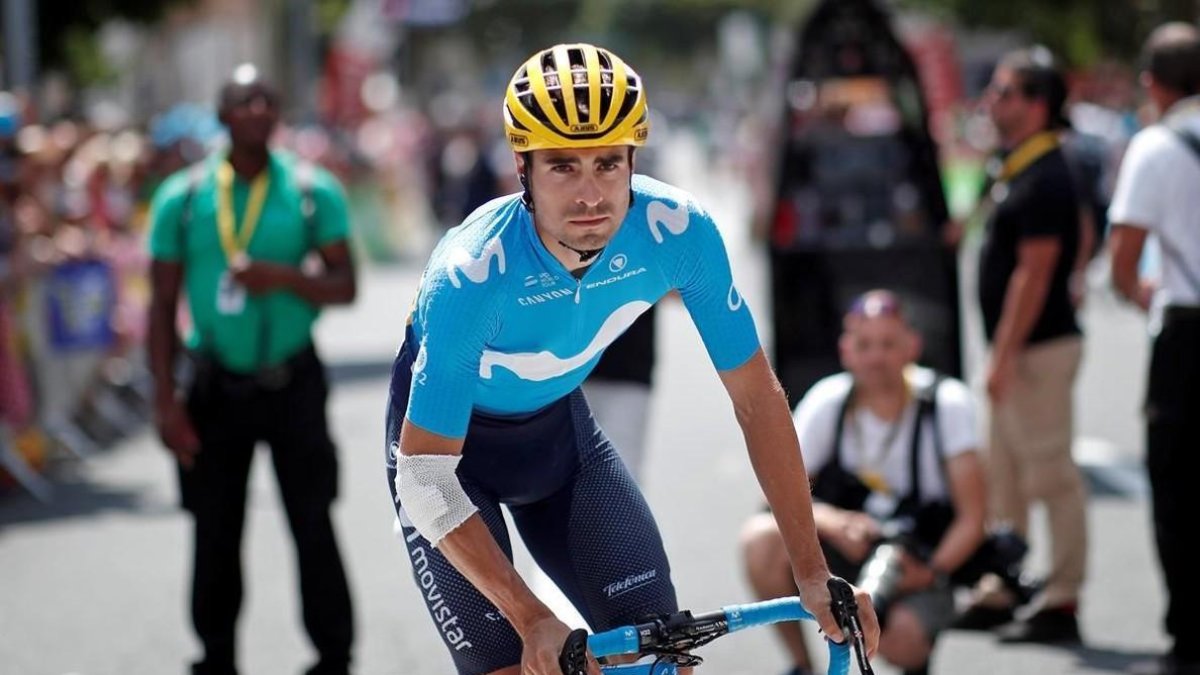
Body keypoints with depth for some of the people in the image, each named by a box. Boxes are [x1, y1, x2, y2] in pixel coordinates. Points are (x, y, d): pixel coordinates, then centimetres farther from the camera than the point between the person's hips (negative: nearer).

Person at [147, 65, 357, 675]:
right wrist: (166, 401, -5)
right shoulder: (182, 197, -1)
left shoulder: (313, 191, -1)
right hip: (215, 389, 1)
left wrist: (284, 277, -20)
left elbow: (344, 287, -1)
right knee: (216, 535, 7)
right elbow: (163, 307, 1)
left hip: (293, 386, -1)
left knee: (313, 527, 0)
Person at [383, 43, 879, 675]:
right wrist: (533, 620, -41)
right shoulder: (469, 276, -37)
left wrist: (812, 571, -18)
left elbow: (757, 396, -16)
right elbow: (424, 477, -34)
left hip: (557, 426, 4)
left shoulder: (678, 230, -27)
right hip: (449, 439, -4)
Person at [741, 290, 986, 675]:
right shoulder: (829, 401, -6)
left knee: (899, 640, -34)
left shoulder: (947, 403, -11)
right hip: (841, 554, 2)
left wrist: (933, 572, -25)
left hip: (916, 567, -2)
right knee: (761, 537, -27)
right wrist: (834, 523, -27)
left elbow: (972, 516, -10)